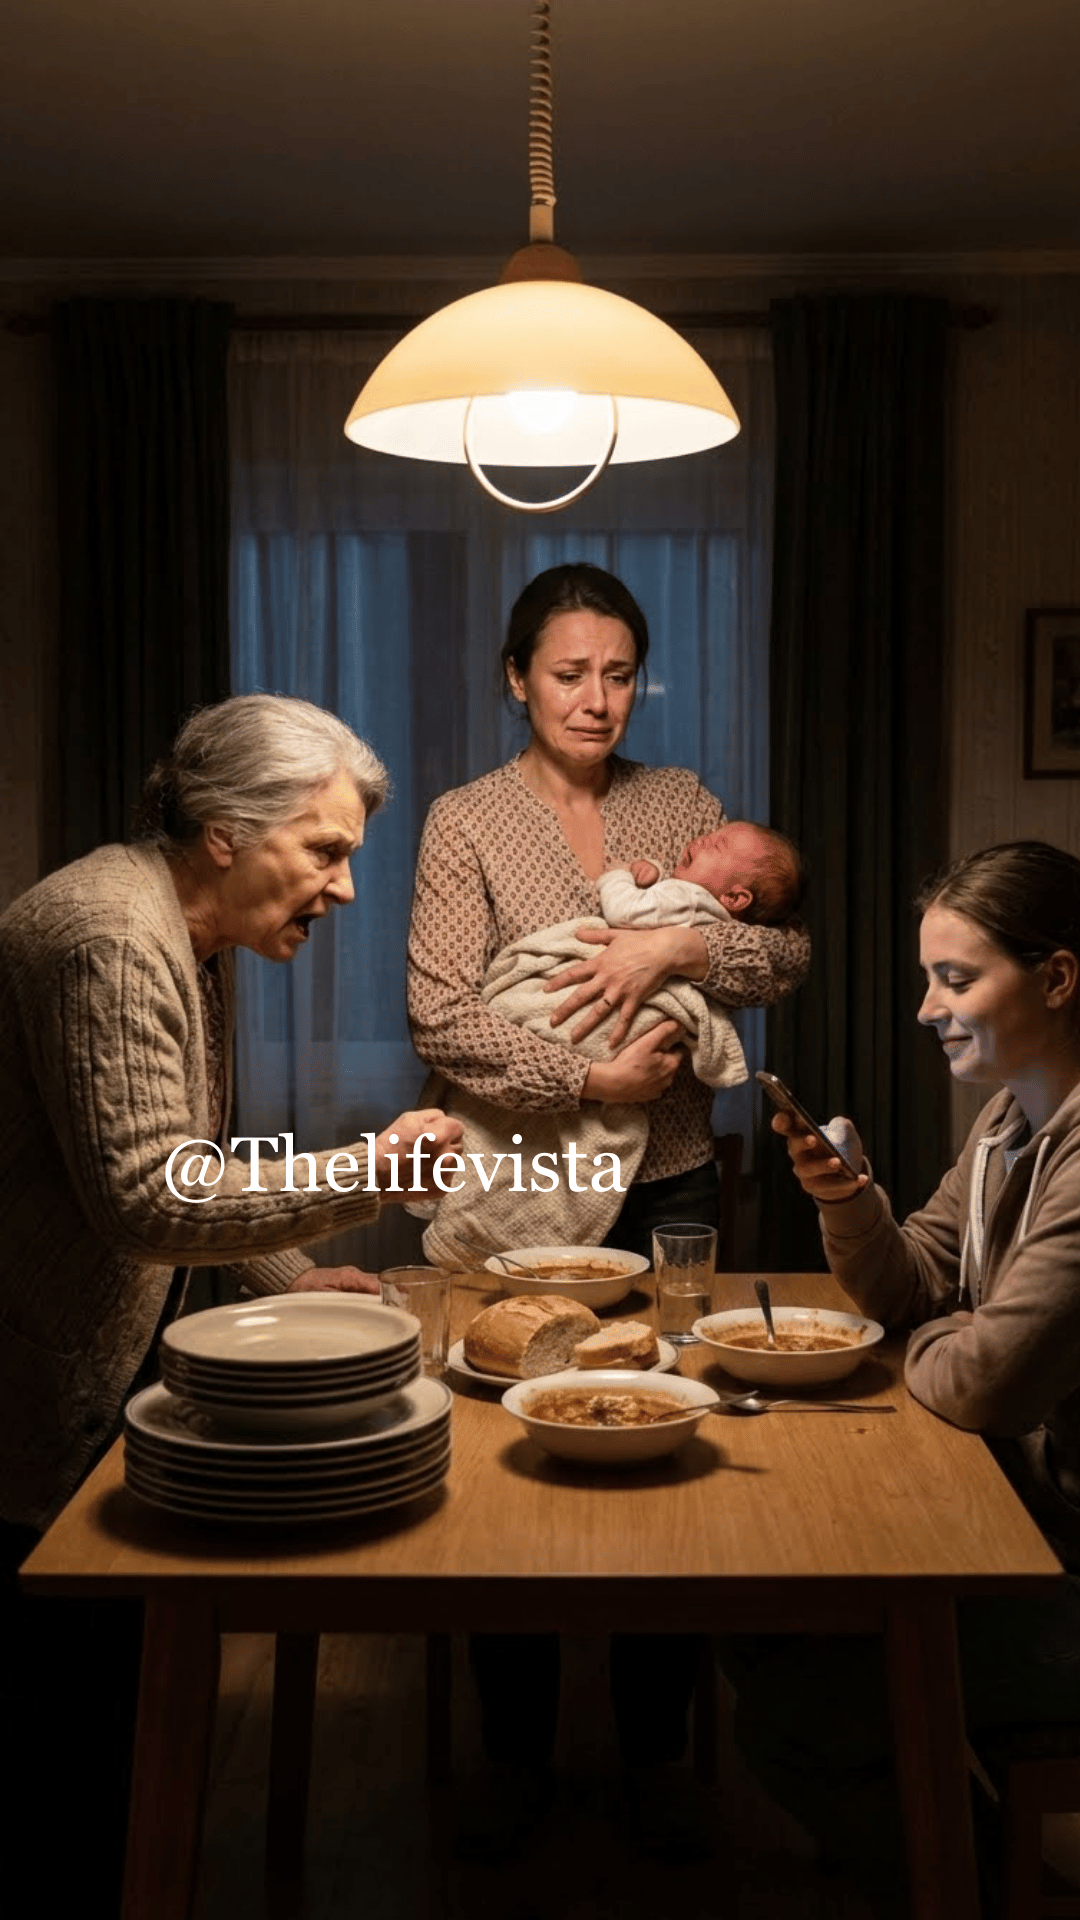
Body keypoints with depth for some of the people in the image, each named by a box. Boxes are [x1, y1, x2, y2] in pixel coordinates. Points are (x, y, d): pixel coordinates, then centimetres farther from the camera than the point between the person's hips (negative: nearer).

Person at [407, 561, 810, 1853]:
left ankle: (656, 1757, 26)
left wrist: (679, 947, -16)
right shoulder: (465, 823, -2)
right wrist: (586, 1080, -16)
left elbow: (790, 952, 1)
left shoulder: (680, 802, 8)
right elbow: (439, 1017, -10)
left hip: (669, 1183, 3)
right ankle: (516, 1759, 26)